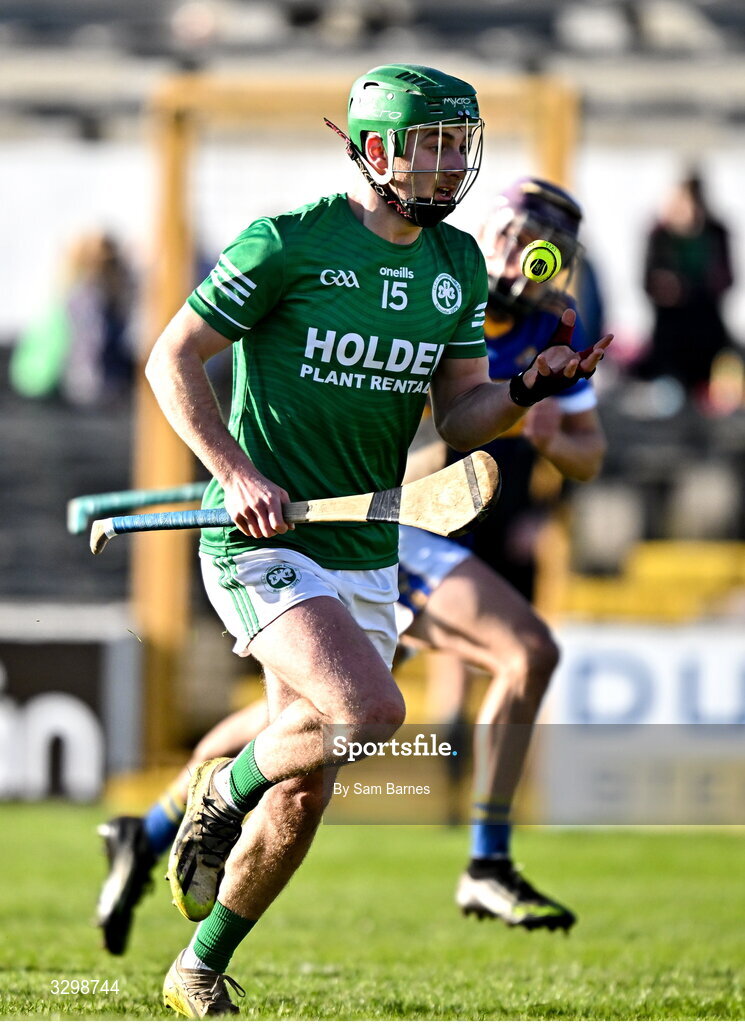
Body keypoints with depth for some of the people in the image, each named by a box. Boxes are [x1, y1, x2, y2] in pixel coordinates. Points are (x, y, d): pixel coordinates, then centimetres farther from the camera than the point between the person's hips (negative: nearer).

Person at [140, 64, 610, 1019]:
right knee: (371, 711, -27)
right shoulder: (288, 242, -11)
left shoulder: (457, 266, 9)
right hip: (262, 542, -6)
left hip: (365, 556, 6)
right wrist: (235, 472, -18)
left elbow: (457, 417, 12)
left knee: (301, 796, 6)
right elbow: (172, 358, -7)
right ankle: (223, 791, 0)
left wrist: (526, 389, -9)